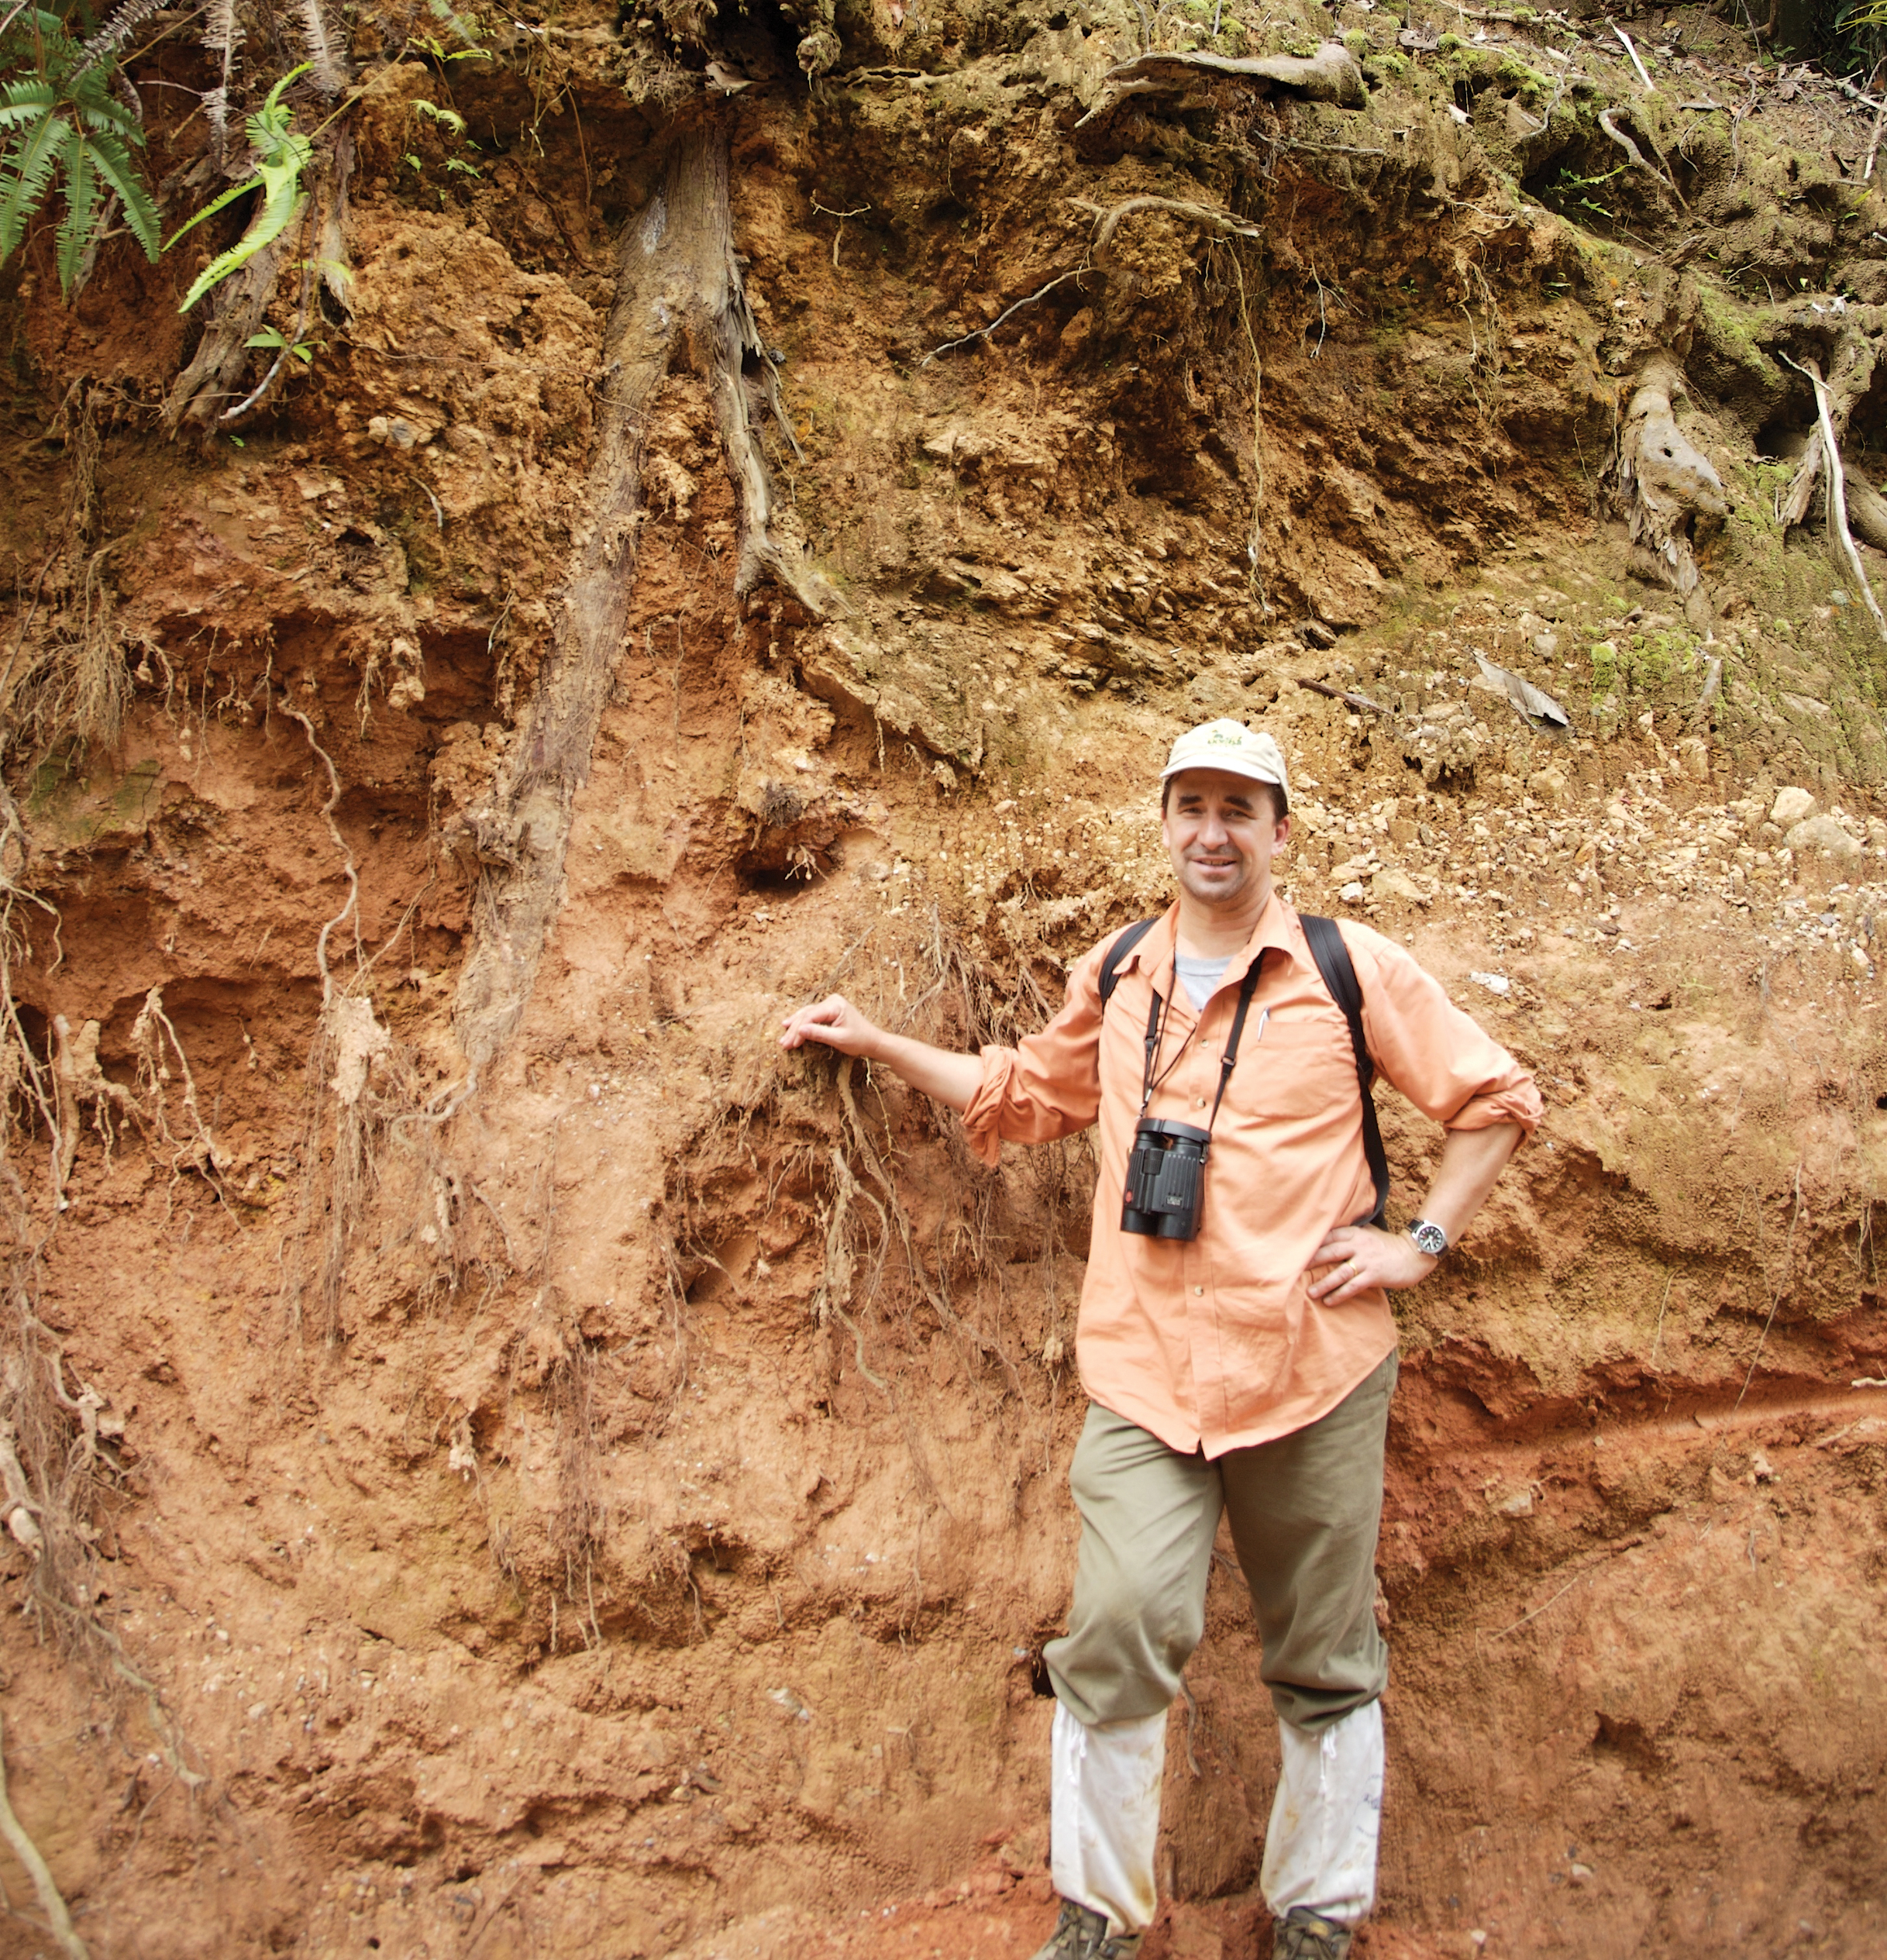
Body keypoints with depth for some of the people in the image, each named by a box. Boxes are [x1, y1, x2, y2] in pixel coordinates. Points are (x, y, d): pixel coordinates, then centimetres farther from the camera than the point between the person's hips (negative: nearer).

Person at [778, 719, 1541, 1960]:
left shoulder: (1354, 969, 0)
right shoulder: (1115, 977, 11)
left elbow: (1496, 1099, 6)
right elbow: (1025, 1092, 26)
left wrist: (1421, 1243, -2)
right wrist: (877, 1044, 24)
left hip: (1315, 1369, -1)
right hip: (1145, 1371, 2)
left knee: (1325, 1662, 10)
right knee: (1121, 1626, -11)